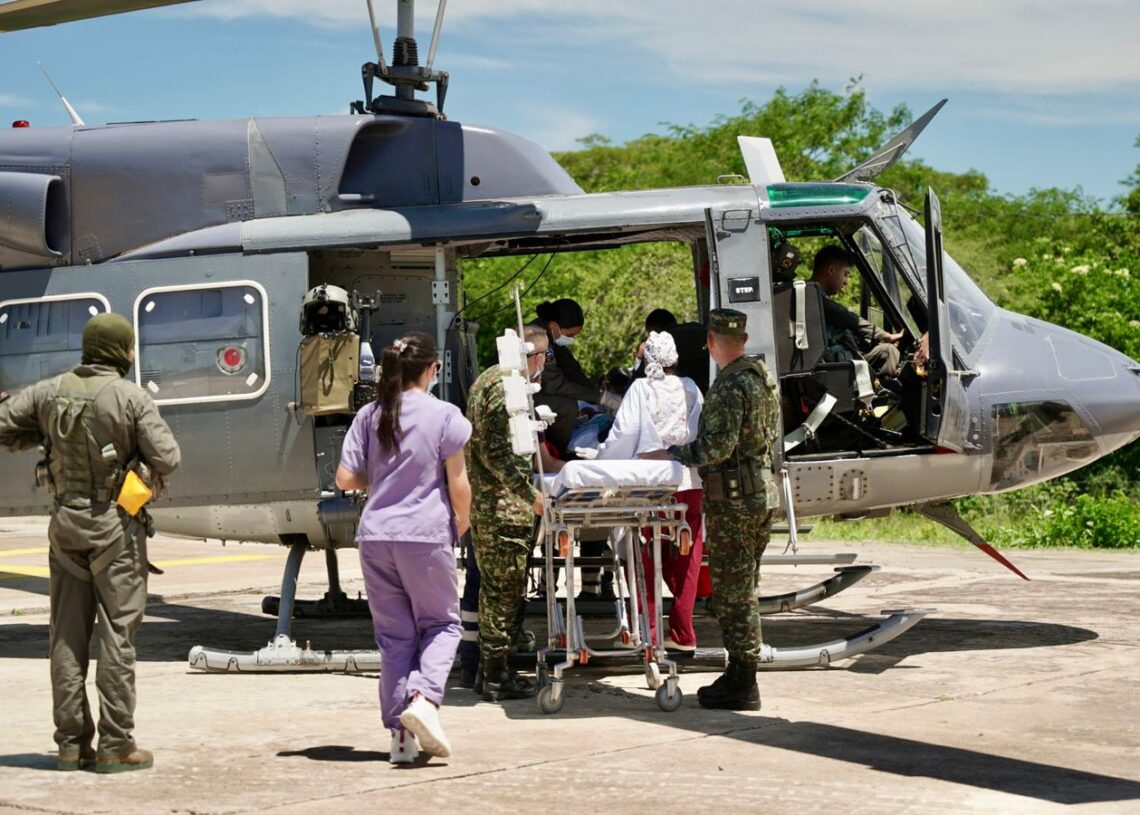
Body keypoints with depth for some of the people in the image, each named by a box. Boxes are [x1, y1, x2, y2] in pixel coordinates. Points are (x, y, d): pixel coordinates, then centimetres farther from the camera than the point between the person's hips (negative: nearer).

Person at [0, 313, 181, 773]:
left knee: (67, 635, 10)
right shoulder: (131, 397, -12)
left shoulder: (50, 393, 1)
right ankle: (115, 746, 0)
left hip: (65, 521, 5)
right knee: (117, 632, 0)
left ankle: (71, 742, 12)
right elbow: (168, 460, -15)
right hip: (115, 526, -5)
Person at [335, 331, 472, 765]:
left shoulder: (369, 416, 5)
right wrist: (463, 521, 11)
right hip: (426, 534, -4)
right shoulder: (444, 415, -5)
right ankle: (424, 698, -15)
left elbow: (346, 478, 3)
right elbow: (458, 484, -6)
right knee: (441, 623, 11)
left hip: (375, 536, 4)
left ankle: (400, 733, 8)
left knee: (394, 633, 10)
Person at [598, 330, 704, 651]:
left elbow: (624, 433, -7)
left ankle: (647, 632, 5)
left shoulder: (641, 389, -4)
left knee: (648, 560, 5)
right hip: (691, 483, 3)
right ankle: (682, 634, 8)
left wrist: (600, 464, 5)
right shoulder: (690, 389, 5)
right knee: (686, 559, 7)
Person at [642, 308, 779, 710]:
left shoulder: (730, 385, -17)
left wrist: (671, 454, -16)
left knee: (732, 592, -4)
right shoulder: (763, 377, 13)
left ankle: (742, 686, -2)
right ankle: (741, 677, 21)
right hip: (761, 492, 10)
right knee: (743, 590, 15)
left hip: (733, 499, -10)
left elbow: (717, 446, -24)